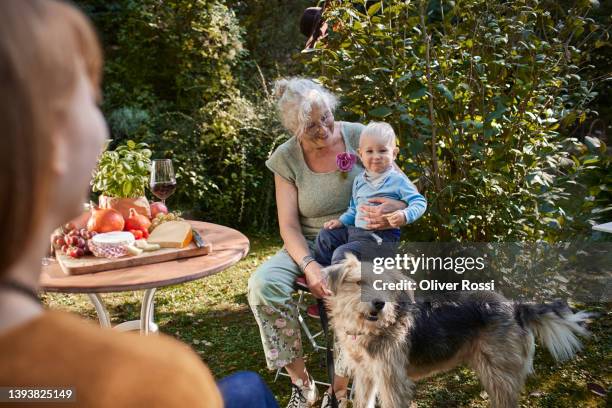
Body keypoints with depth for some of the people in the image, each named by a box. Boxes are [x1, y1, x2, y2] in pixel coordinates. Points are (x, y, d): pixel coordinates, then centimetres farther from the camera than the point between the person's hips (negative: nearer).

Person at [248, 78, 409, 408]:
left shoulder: (359, 136, -8)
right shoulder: (286, 158, -5)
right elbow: (289, 225, -7)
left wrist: (397, 208, -27)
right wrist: (308, 266, -26)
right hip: (309, 244, 2)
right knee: (262, 284, -26)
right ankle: (301, 381, -7)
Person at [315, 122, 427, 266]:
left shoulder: (397, 180, -8)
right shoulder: (359, 180, 12)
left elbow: (419, 202, -11)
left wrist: (405, 215, -29)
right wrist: (341, 221, 10)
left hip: (380, 237, -7)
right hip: (355, 230, 8)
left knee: (342, 253, -21)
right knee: (325, 236, 6)